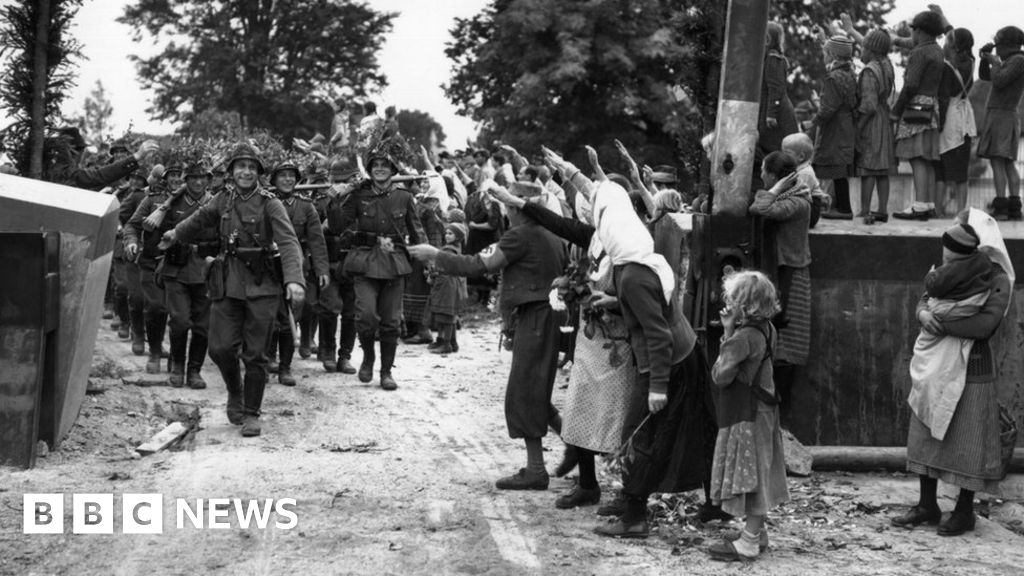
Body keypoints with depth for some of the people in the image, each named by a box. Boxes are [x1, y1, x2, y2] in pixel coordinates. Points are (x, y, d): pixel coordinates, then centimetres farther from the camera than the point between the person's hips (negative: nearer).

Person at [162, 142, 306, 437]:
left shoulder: (270, 204, -5)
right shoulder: (222, 202, 8)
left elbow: (288, 242, -17)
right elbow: (199, 220, 28)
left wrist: (294, 280, -31)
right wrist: (176, 234, 46)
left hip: (261, 286, -3)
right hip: (228, 285, 3)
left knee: (255, 354, 0)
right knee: (221, 348, -4)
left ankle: (251, 413, 15)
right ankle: (235, 393, 25)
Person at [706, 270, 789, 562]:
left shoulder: (743, 336, -23)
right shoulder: (765, 328, 5)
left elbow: (721, 376, -20)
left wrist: (727, 334, -16)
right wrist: (731, 333, -2)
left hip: (746, 415, -9)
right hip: (760, 409, 9)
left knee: (749, 474, -3)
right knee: (756, 473, 17)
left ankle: (749, 542, 3)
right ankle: (758, 531, 28)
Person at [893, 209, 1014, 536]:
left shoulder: (997, 279, -11)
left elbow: (985, 324, -23)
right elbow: (926, 299, 6)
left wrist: (941, 325, -23)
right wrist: (924, 314, -18)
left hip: (973, 367, -6)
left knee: (967, 442, 3)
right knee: (926, 435, 10)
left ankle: (965, 511, 16)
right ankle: (927, 506, 21)